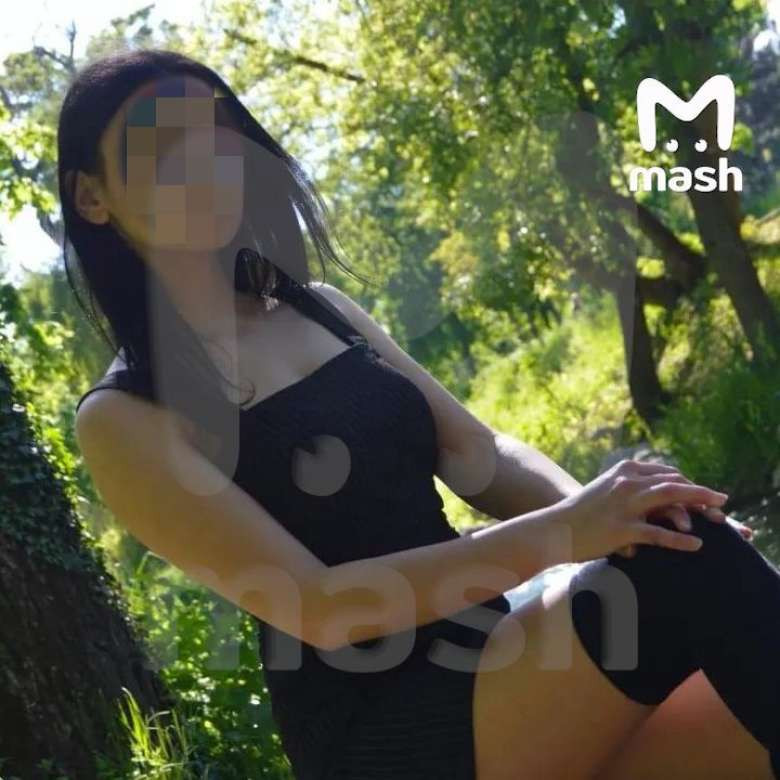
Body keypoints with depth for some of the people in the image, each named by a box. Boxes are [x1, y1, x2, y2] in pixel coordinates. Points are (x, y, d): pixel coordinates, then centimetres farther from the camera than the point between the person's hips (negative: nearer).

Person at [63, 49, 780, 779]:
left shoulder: (322, 310, 13)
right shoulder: (123, 417, -7)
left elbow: (483, 459, 8)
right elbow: (315, 607, -16)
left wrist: (593, 505, -15)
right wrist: (559, 534, -25)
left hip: (488, 655, 6)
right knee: (690, 566, -27)